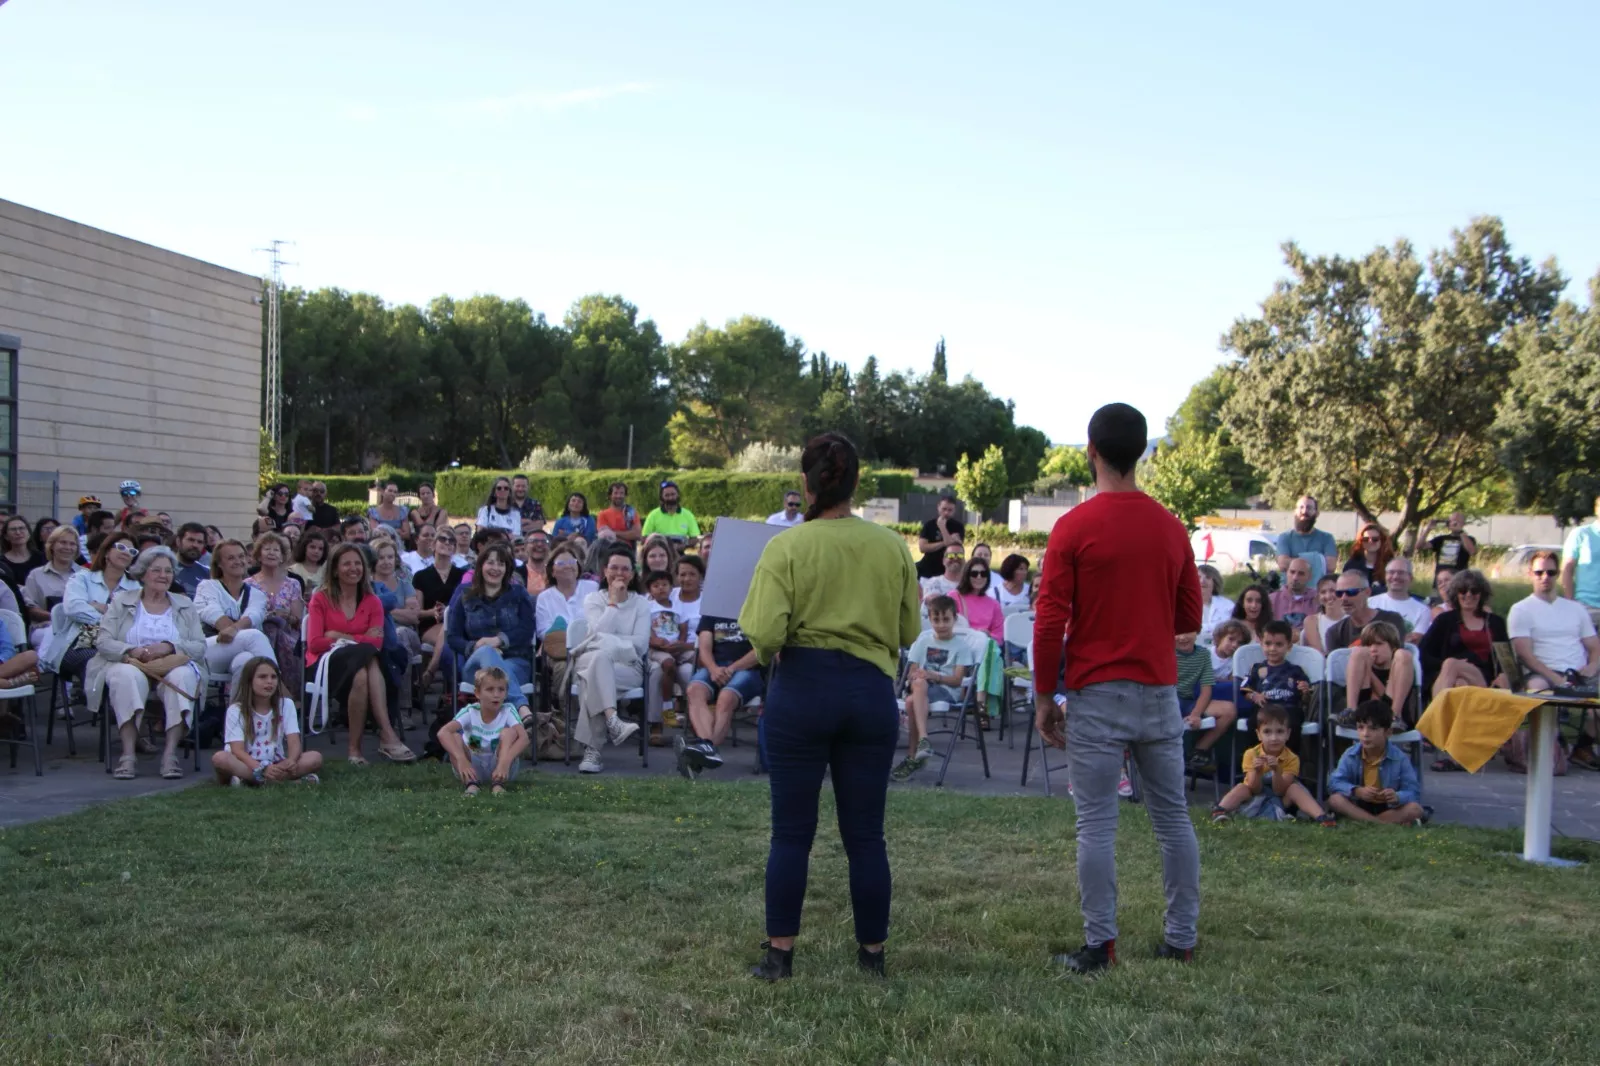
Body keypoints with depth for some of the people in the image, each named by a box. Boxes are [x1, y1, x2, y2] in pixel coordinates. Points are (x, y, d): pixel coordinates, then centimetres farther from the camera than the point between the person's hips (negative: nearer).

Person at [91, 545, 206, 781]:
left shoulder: (185, 606, 18)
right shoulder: (121, 602, 15)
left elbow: (200, 647, 5)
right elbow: (103, 642, 3)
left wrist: (170, 646, -14)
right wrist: (132, 651, -17)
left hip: (172, 666, 1)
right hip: (129, 664, -1)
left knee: (183, 676, -35)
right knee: (128, 676, -37)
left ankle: (170, 753, -38)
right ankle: (128, 755, -40)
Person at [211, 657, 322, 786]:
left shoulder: (286, 705, 4)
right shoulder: (236, 710, -3)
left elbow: (294, 742, -6)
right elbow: (237, 750, -15)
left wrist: (290, 761, -31)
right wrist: (262, 769, -35)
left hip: (276, 765, 3)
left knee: (316, 757, -23)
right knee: (220, 758, -34)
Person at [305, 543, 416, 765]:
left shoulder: (372, 601, 14)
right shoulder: (321, 599, 7)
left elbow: (377, 643, 0)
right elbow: (314, 643, -5)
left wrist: (339, 636, -8)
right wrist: (359, 641, -6)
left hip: (360, 663, 3)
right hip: (327, 664, -2)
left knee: (362, 676, -37)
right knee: (362, 674, -36)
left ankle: (355, 747, -40)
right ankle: (387, 736, -40)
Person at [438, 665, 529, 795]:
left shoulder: (508, 712, -11)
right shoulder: (470, 712, -11)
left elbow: (524, 738, -27)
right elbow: (443, 733, -27)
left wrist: (505, 761, -46)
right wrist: (461, 759, -45)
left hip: (499, 767, 0)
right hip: (472, 767, 1)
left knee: (509, 733, -24)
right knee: (454, 737, -23)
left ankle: (498, 782, -34)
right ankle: (471, 782, -34)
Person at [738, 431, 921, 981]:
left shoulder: (786, 548, -9)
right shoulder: (892, 547, 0)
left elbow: (764, 633, -16)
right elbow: (909, 631, 7)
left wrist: (767, 654, 6)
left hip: (801, 690, -2)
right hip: (872, 691, 2)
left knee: (792, 832, 7)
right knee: (865, 833, 10)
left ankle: (780, 954, 12)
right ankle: (872, 952, 18)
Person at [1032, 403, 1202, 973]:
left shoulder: (1074, 526, -9)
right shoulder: (1172, 527, 5)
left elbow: (1050, 621, -10)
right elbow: (1190, 617, 11)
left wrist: (1044, 697, -2)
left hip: (1097, 695, -4)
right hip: (1160, 691, 4)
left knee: (1097, 826, 0)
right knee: (1173, 819, 13)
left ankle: (1100, 946, 3)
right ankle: (1182, 940, 20)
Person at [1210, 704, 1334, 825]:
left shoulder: (1292, 759, -12)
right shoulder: (1251, 755, -12)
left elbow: (1279, 791, -19)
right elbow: (1254, 790, -15)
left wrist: (1276, 770, -37)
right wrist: (1257, 771, -36)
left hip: (1279, 800, 0)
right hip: (1256, 798, 0)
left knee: (1295, 788, -25)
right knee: (1241, 788, -27)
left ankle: (1320, 816, -38)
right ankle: (1220, 811, -49)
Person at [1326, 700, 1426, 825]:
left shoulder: (1399, 758, -10)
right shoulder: (1350, 755, -6)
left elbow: (1413, 791, -13)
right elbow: (1335, 782, -12)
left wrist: (1397, 797, -36)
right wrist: (1357, 791, -31)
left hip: (1389, 808, -1)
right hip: (1359, 806, 1)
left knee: (1415, 809, -28)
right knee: (1334, 800, -28)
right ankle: (1388, 823, -32)